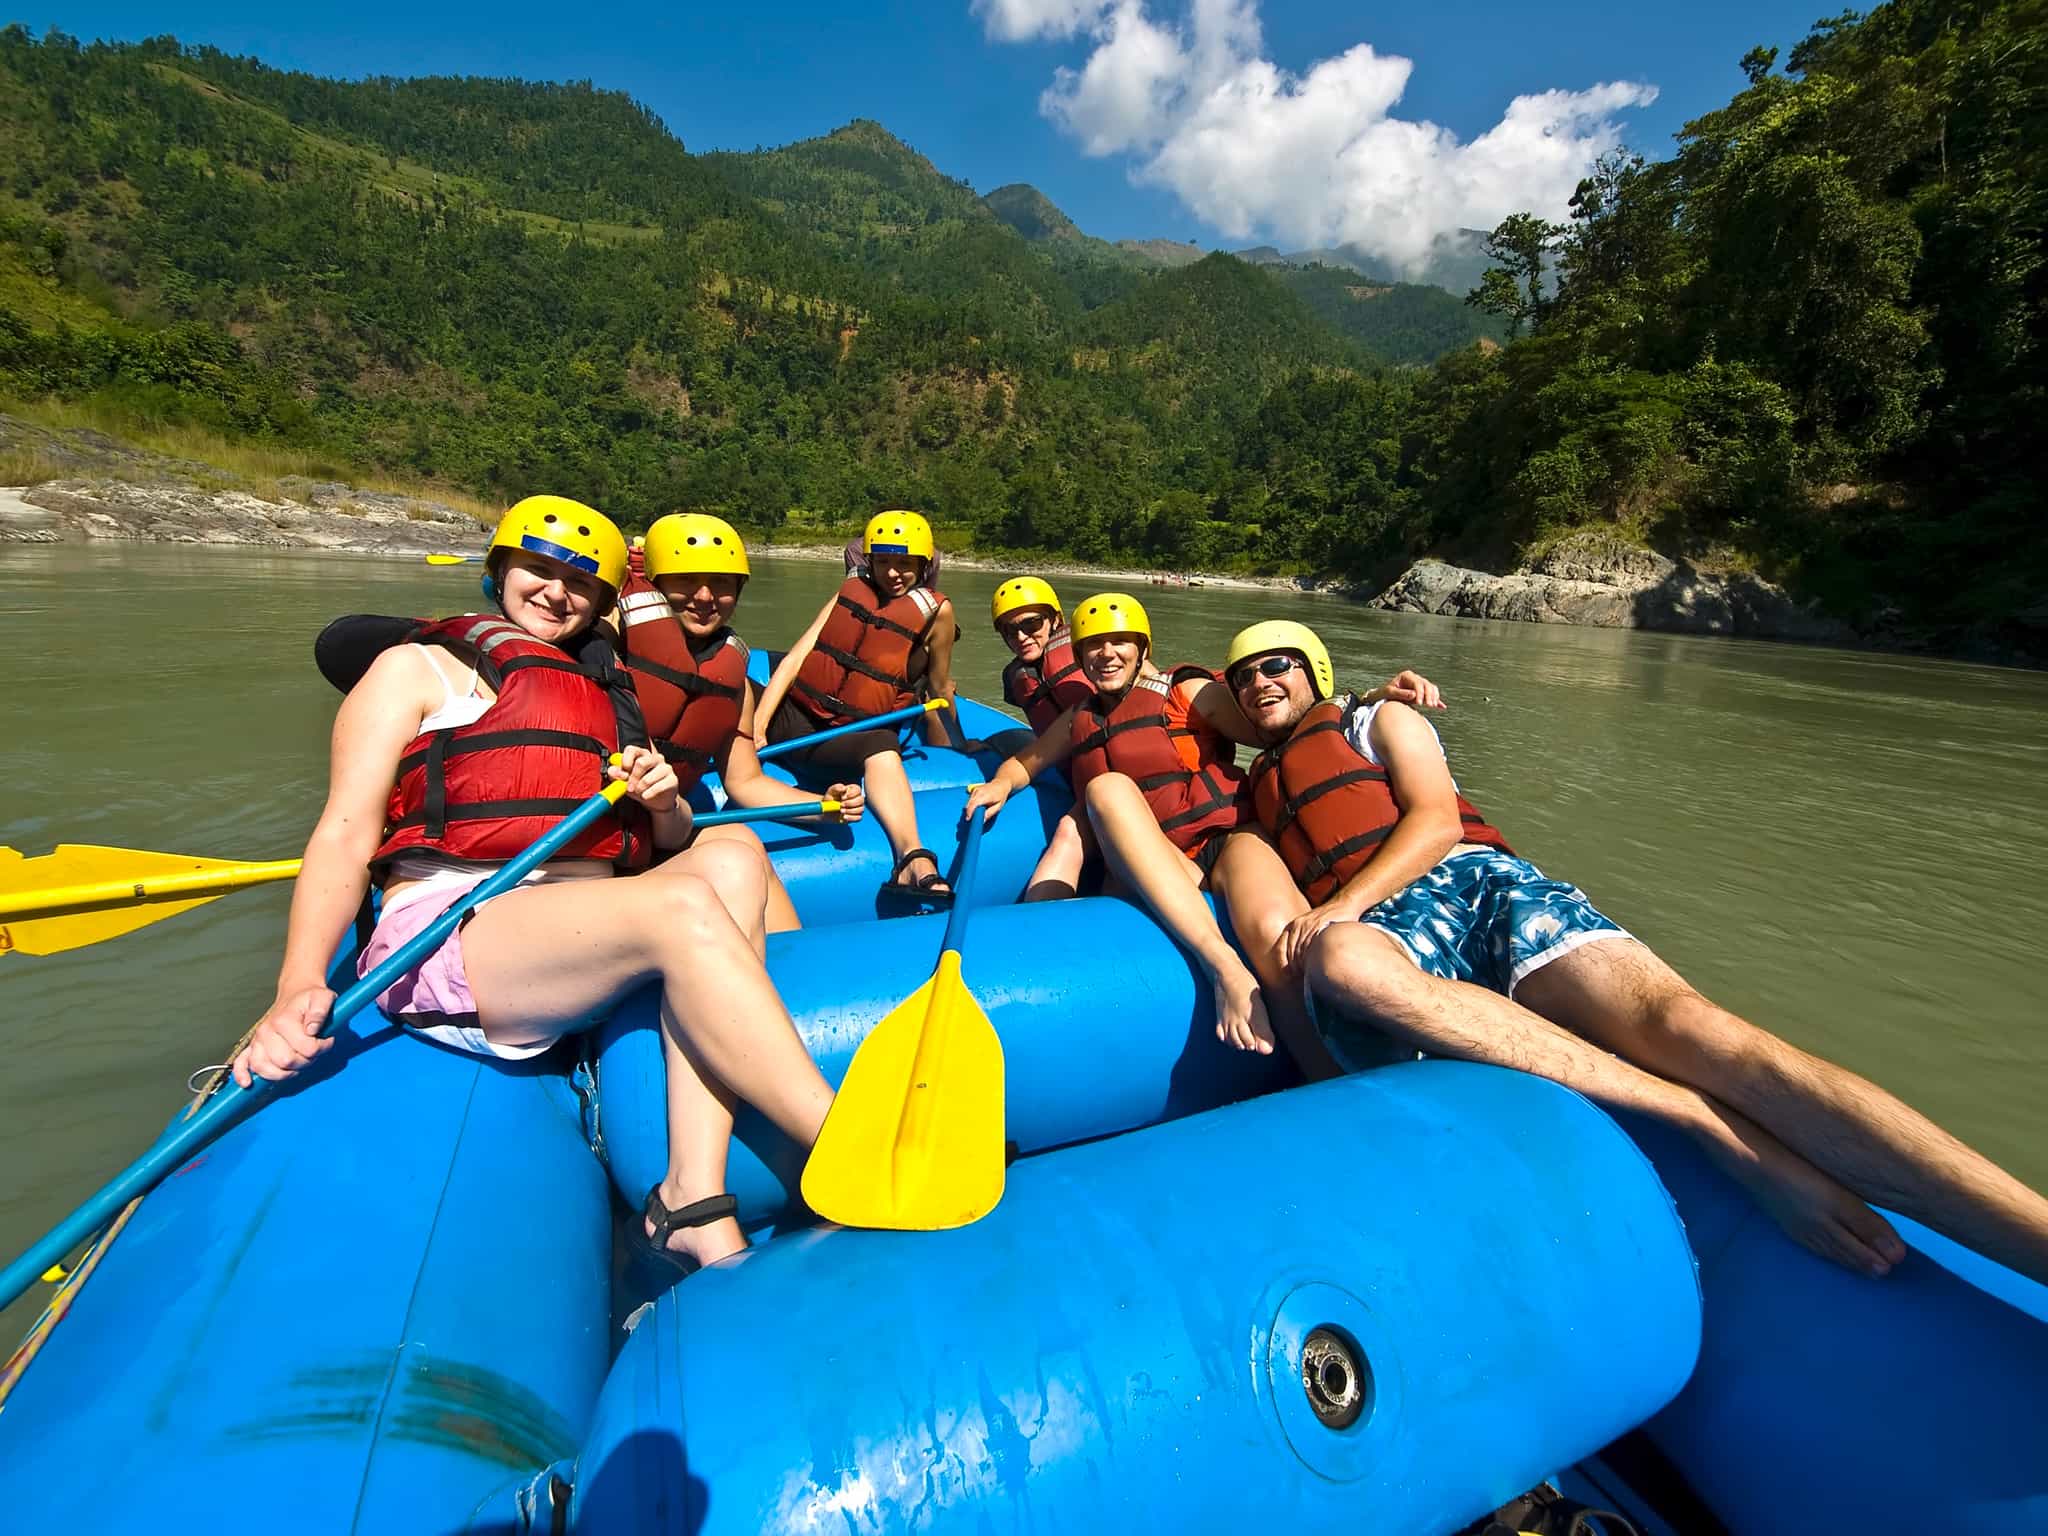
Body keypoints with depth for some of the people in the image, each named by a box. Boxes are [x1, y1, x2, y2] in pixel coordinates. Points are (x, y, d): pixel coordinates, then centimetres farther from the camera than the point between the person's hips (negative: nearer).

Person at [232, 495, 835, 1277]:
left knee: (732, 859, -22)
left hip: (579, 942, 6)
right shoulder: (419, 668, 12)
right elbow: (346, 834, -1)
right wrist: (298, 991, -16)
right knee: (682, 906, -30)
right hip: (443, 943, -5)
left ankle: (694, 1198, -29)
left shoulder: (601, 691, 27)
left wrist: (663, 799, -2)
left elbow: (671, 839, 22)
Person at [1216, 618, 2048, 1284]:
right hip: (1388, 932, 1)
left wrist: (1339, 905, -11)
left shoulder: (1379, 720, 23)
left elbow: (1436, 823, 4)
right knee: (1344, 959, -40)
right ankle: (1721, 1127, -39)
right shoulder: (1250, 799, 32)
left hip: (1481, 885, 0)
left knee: (1675, 1021, -29)